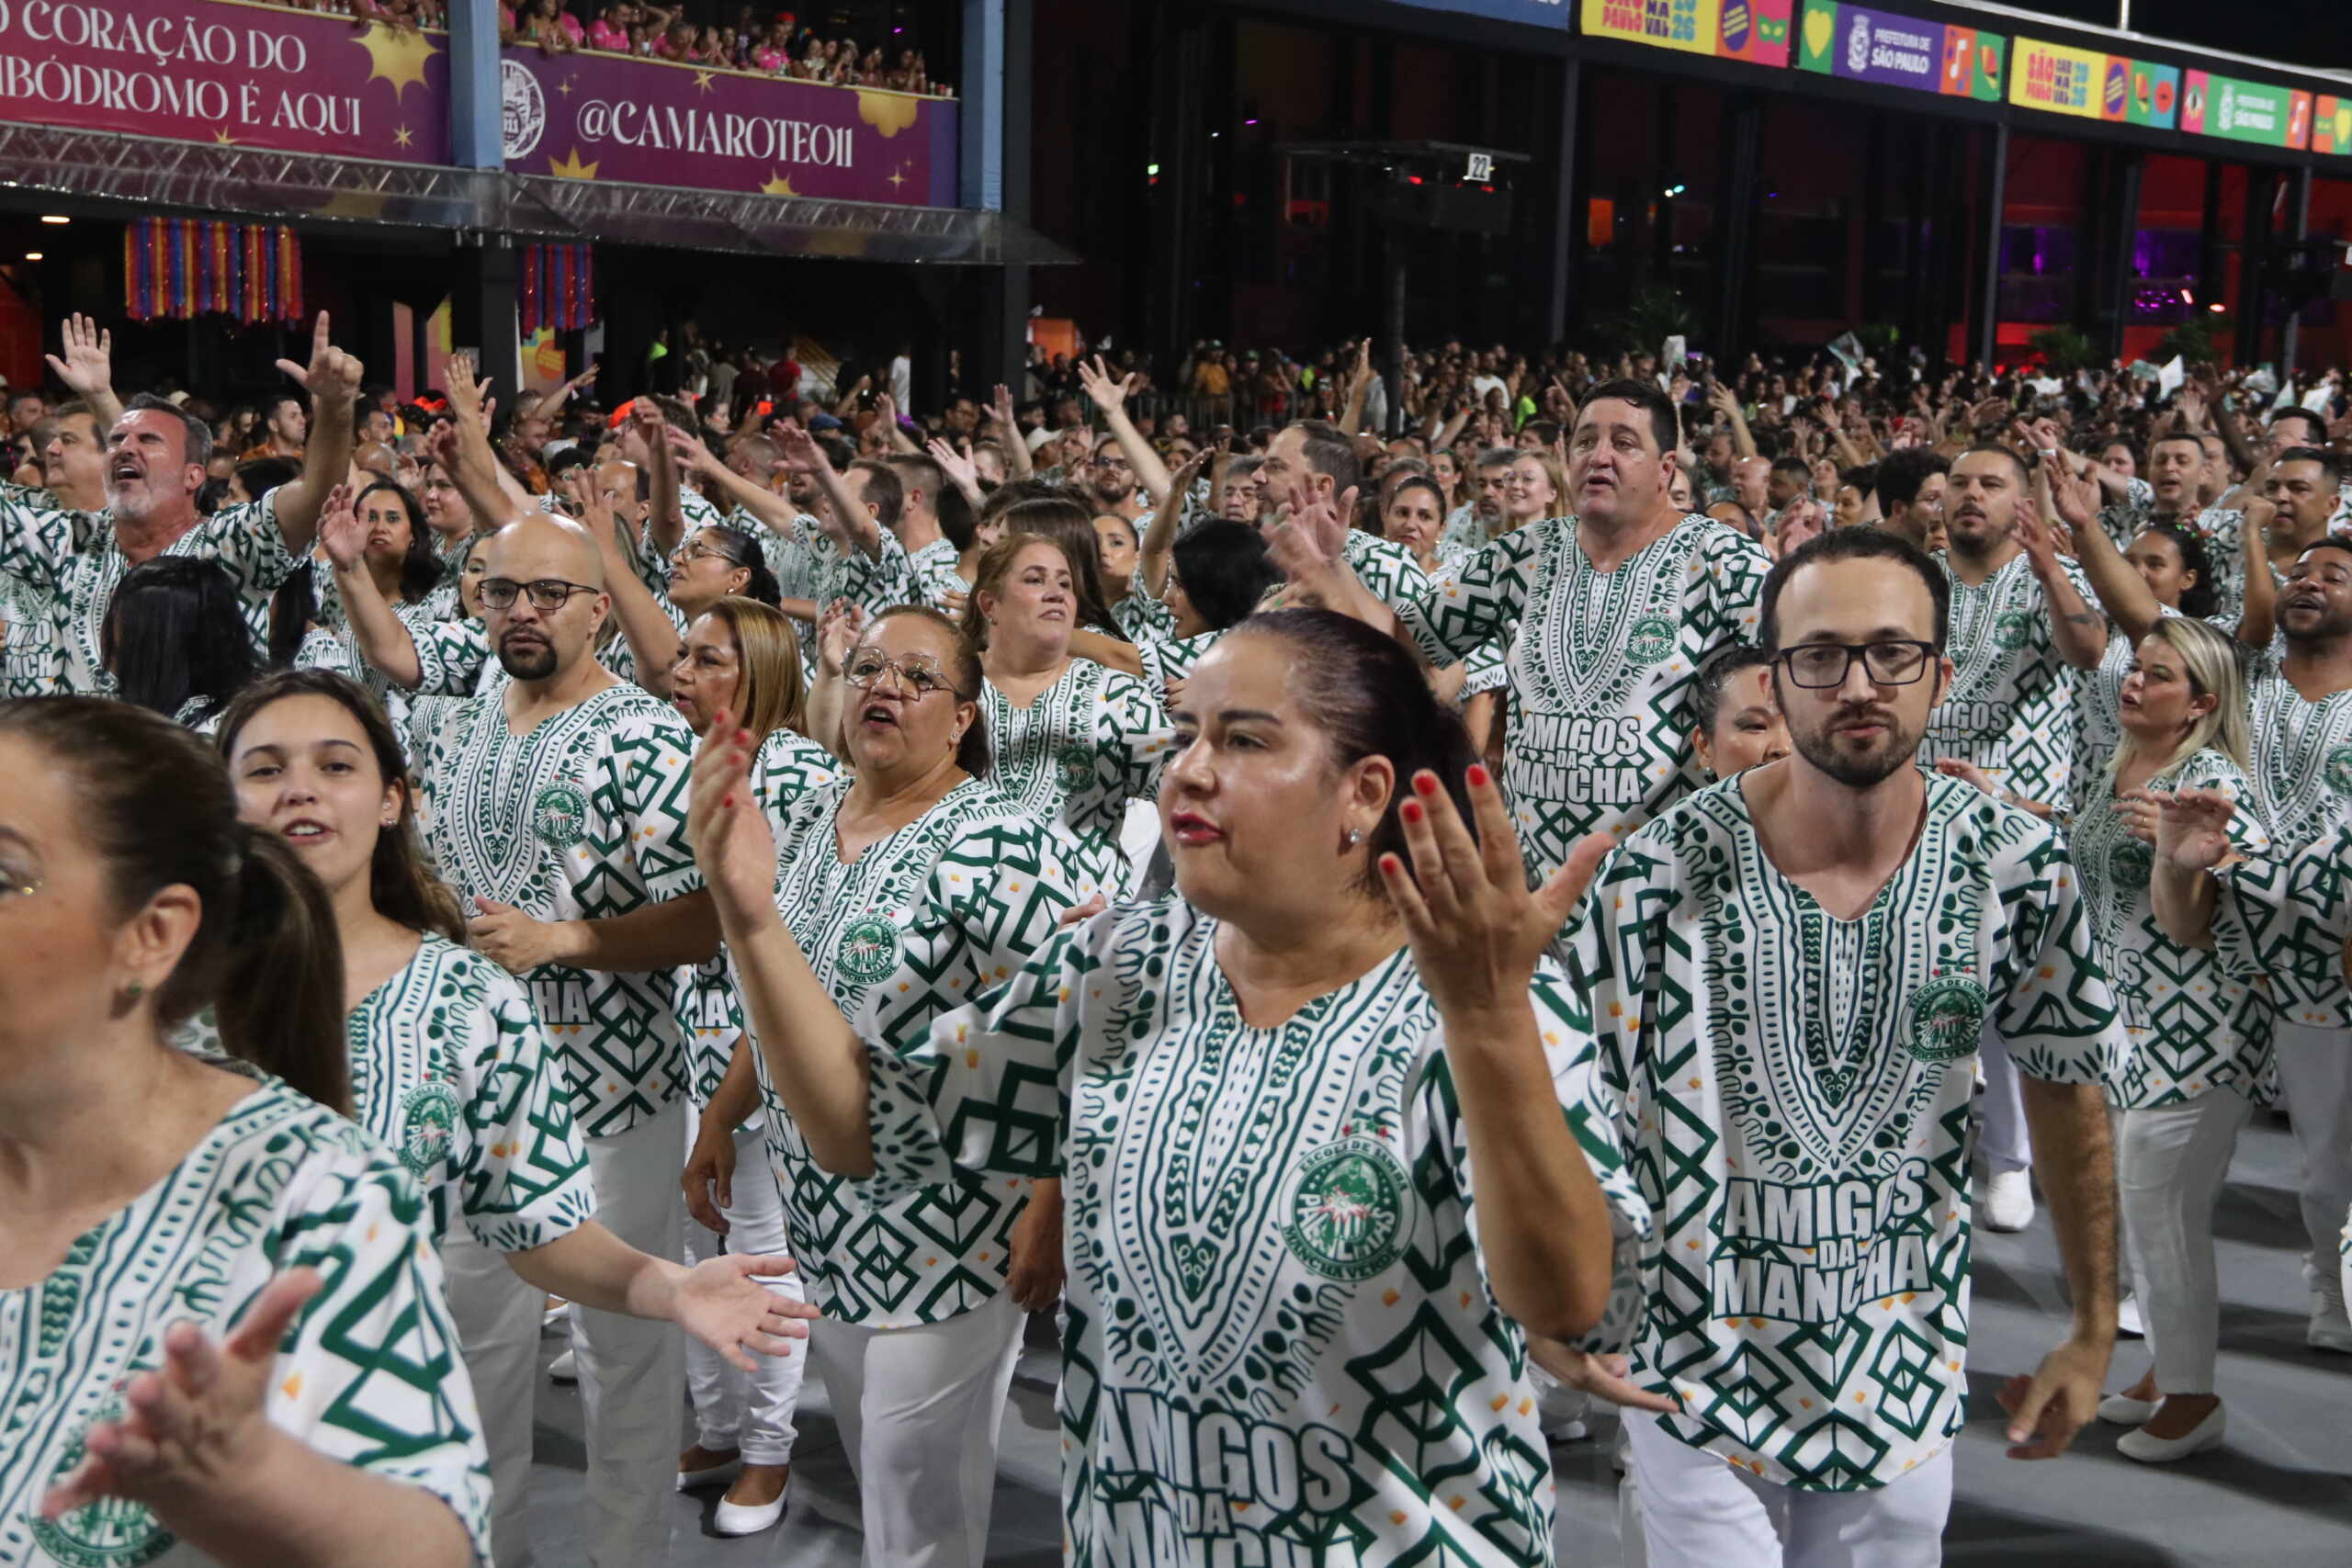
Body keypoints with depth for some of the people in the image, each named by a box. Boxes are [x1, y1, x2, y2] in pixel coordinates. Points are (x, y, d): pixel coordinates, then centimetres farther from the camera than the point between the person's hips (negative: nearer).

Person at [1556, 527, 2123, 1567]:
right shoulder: (1661, 869, -18)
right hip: (1692, 1373, -2)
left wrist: (2094, 1332, 8)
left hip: (1906, 1384, 3)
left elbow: (2066, 1087, 3)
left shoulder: (2016, 865, -10)